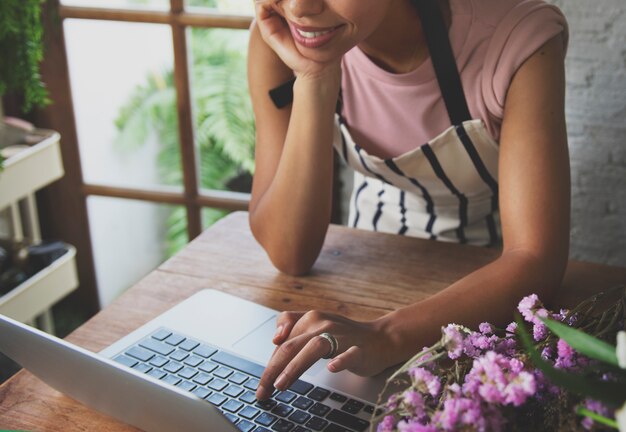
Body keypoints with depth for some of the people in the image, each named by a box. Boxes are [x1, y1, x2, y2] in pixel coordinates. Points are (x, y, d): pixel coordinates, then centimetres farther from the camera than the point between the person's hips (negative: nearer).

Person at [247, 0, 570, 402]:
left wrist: (387, 336, -46)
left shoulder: (519, 35, -27)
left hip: (498, 286, -1)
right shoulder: (280, 38, -20)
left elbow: (536, 259, -31)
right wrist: (314, 82, -33)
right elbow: (289, 253, -23)